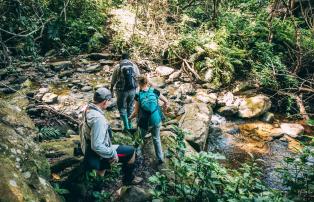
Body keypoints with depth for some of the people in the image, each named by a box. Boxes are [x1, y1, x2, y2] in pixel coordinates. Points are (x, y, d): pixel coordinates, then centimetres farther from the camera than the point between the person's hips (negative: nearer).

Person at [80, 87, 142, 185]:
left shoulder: (88, 109, -5)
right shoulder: (98, 119, -34)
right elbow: (96, 146, -34)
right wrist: (113, 154, -21)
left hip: (88, 149, 9)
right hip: (98, 154, -9)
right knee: (131, 152, 0)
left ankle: (100, 170, 41)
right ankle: (128, 179, 19)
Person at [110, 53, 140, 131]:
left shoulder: (118, 67, -3)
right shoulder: (134, 66, 2)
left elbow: (113, 79, 5)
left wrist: (111, 88, 20)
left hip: (122, 90, -2)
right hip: (132, 90, 3)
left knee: (122, 108, 10)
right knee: (130, 107, 19)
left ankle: (126, 126, 5)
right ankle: (130, 126, 26)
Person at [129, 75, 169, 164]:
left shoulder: (138, 95, -12)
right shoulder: (154, 91, -6)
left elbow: (136, 112, -8)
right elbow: (166, 102, 4)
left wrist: (130, 117, 12)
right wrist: (164, 109, 24)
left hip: (145, 123, -2)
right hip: (156, 120, 3)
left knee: (140, 138, 23)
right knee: (156, 139, 19)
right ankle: (160, 158, 23)